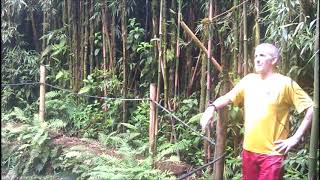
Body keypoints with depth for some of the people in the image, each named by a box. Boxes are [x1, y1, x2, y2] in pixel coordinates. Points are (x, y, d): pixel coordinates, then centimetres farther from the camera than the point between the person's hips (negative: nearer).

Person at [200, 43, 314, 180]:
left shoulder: (285, 83, -8)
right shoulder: (248, 80, 7)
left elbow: (311, 109, -7)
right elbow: (228, 97, 14)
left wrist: (296, 138, -10)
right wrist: (212, 107, -6)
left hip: (272, 153, -5)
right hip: (248, 150, 5)